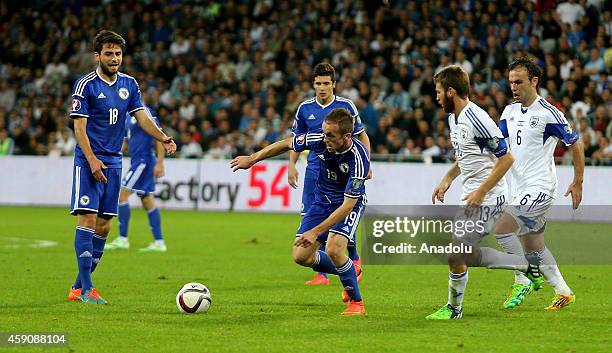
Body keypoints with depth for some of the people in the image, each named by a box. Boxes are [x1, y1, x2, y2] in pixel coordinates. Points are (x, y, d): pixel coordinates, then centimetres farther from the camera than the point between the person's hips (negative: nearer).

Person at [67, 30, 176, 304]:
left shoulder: (129, 84, 9)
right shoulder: (86, 85, -8)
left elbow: (142, 117, 7)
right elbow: (79, 126, -10)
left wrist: (163, 139, -10)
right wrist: (92, 160, -20)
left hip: (113, 161, 6)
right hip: (89, 161, -6)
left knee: (104, 225, 5)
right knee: (87, 218, -12)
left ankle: (79, 286, 13)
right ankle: (86, 289, -12)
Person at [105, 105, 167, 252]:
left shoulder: (145, 113, -13)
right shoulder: (128, 117, 15)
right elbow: (126, 142, 24)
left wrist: (159, 163, -20)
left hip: (143, 161, -9)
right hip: (137, 162, 9)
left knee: (122, 195, -9)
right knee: (148, 202, 8)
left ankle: (123, 239, -6)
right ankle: (159, 242, 9)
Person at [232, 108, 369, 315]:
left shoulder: (358, 158, -34)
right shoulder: (319, 140, -22)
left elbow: (348, 205, -33)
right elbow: (286, 144, -1)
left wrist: (316, 232, -37)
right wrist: (252, 159, 5)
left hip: (349, 203, -5)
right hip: (322, 200, 5)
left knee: (333, 249, -29)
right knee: (301, 256, -1)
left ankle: (356, 302, -7)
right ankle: (349, 271, 25)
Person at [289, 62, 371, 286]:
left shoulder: (346, 106, -1)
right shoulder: (305, 108, 6)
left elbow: (362, 137, 6)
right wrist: (292, 165, 5)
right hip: (315, 172, 3)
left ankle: (354, 259, 18)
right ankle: (322, 273, 5)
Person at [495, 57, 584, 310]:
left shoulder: (548, 113, -12)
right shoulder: (510, 111, 10)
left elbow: (576, 144, -4)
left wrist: (578, 182, -2)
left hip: (540, 187, -8)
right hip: (521, 190, 8)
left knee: (500, 228, -20)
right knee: (534, 247, 13)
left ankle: (522, 281, -8)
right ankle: (563, 293, 24)